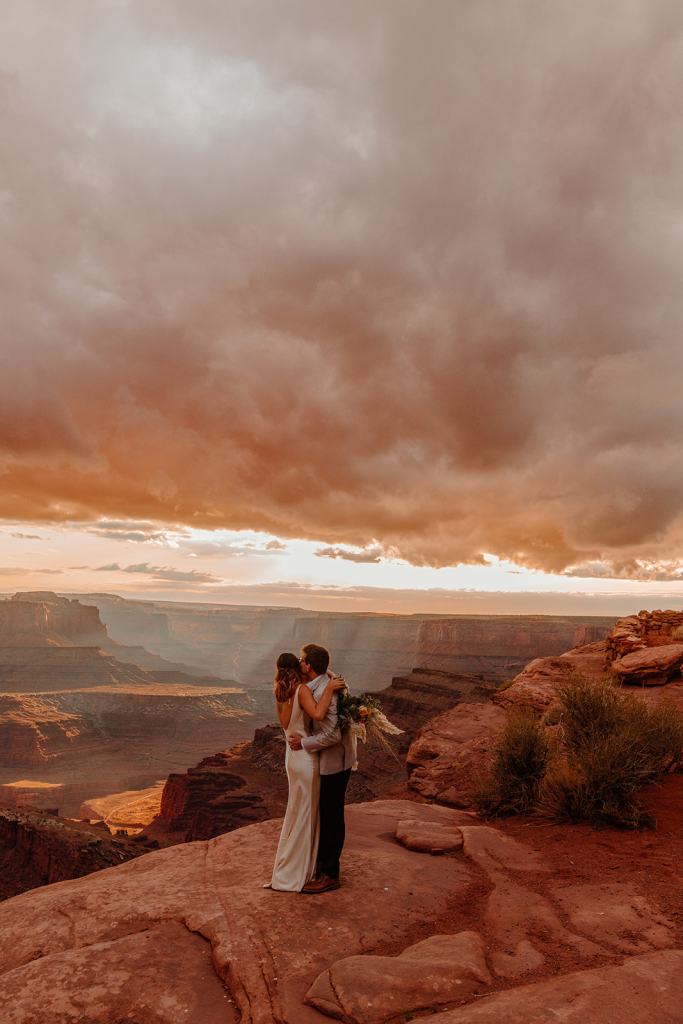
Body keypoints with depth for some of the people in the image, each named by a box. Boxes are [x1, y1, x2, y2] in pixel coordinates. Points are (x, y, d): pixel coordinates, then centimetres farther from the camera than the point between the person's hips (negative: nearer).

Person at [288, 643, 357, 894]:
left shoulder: (323, 693, -28)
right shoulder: (320, 685, 3)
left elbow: (332, 735, -31)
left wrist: (304, 743, -20)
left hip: (334, 762, -10)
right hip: (329, 760, 10)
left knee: (331, 817, 5)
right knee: (323, 814, 22)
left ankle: (330, 875, 19)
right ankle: (322, 862, 38)